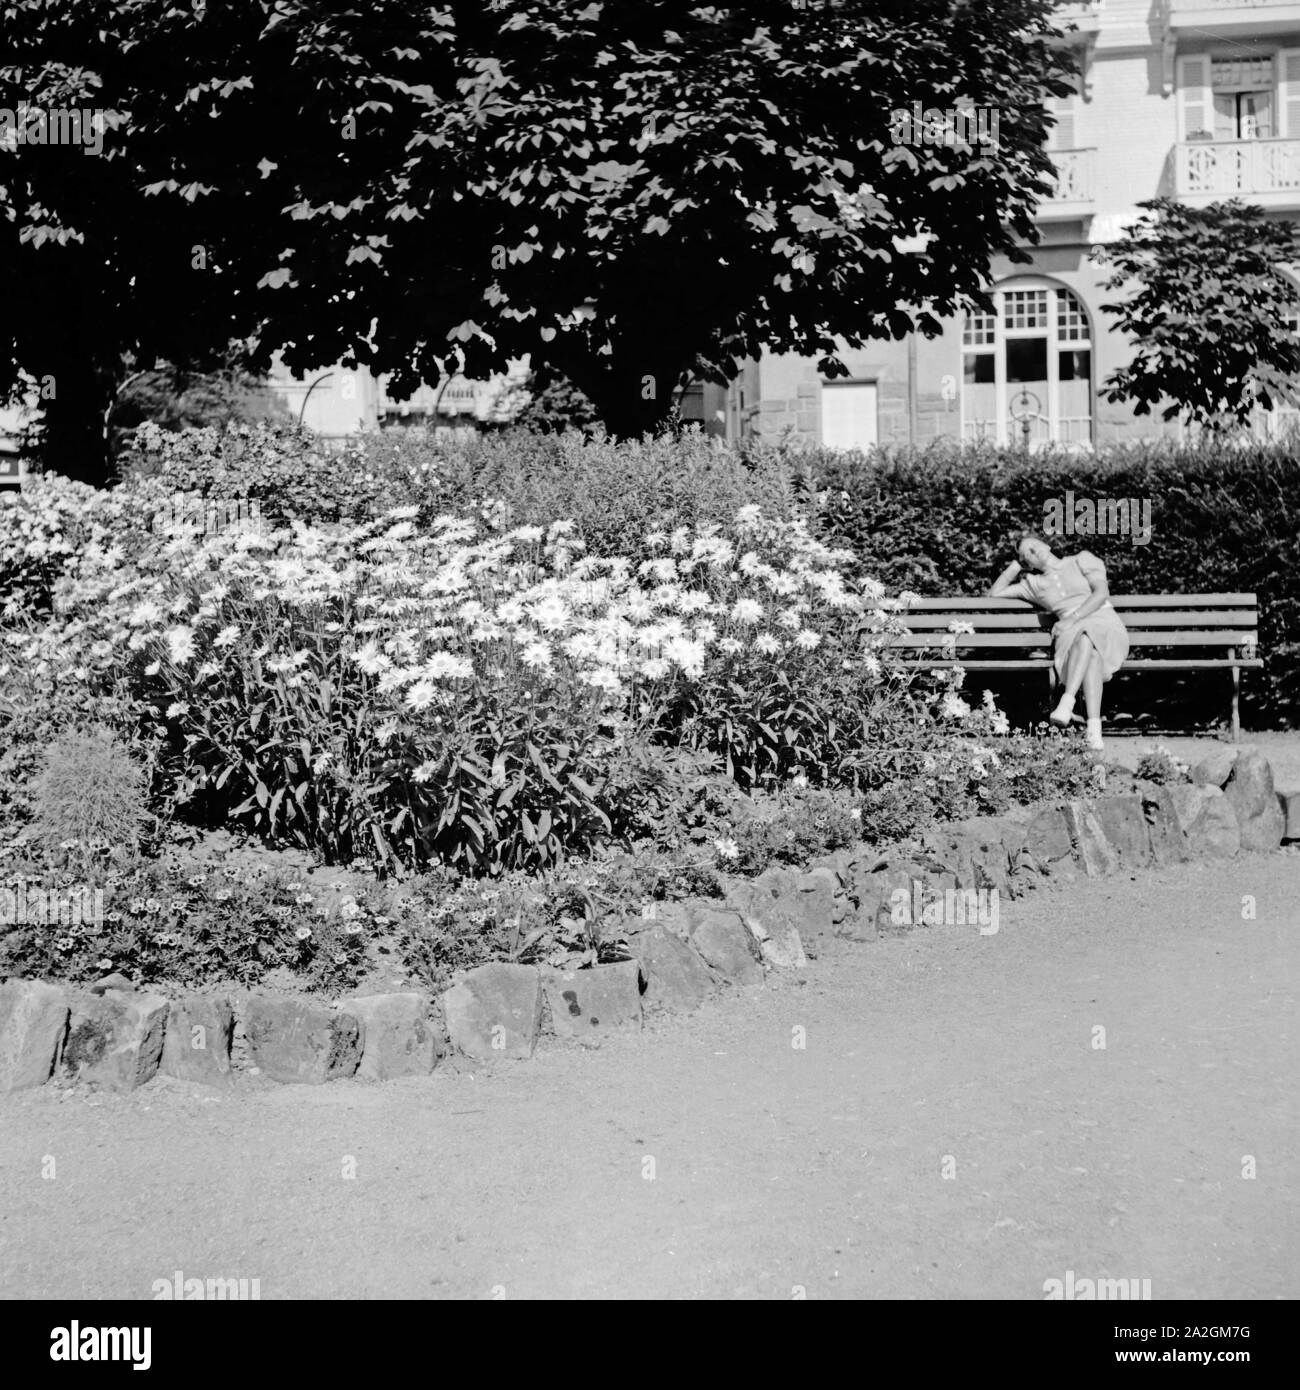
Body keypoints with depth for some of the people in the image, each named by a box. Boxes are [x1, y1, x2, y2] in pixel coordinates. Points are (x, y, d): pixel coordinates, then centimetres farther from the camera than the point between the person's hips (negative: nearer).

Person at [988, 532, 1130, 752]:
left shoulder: (1081, 560, 16)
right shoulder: (1033, 584, 25)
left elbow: (1102, 593, 0)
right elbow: (994, 594, 28)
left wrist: (1073, 619, -12)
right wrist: (1015, 566, 24)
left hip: (1107, 628, -1)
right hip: (1072, 636, 2)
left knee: (1087, 636, -39)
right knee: (1090, 652, -37)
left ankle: (1067, 701, -57)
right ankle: (1094, 729, -55)